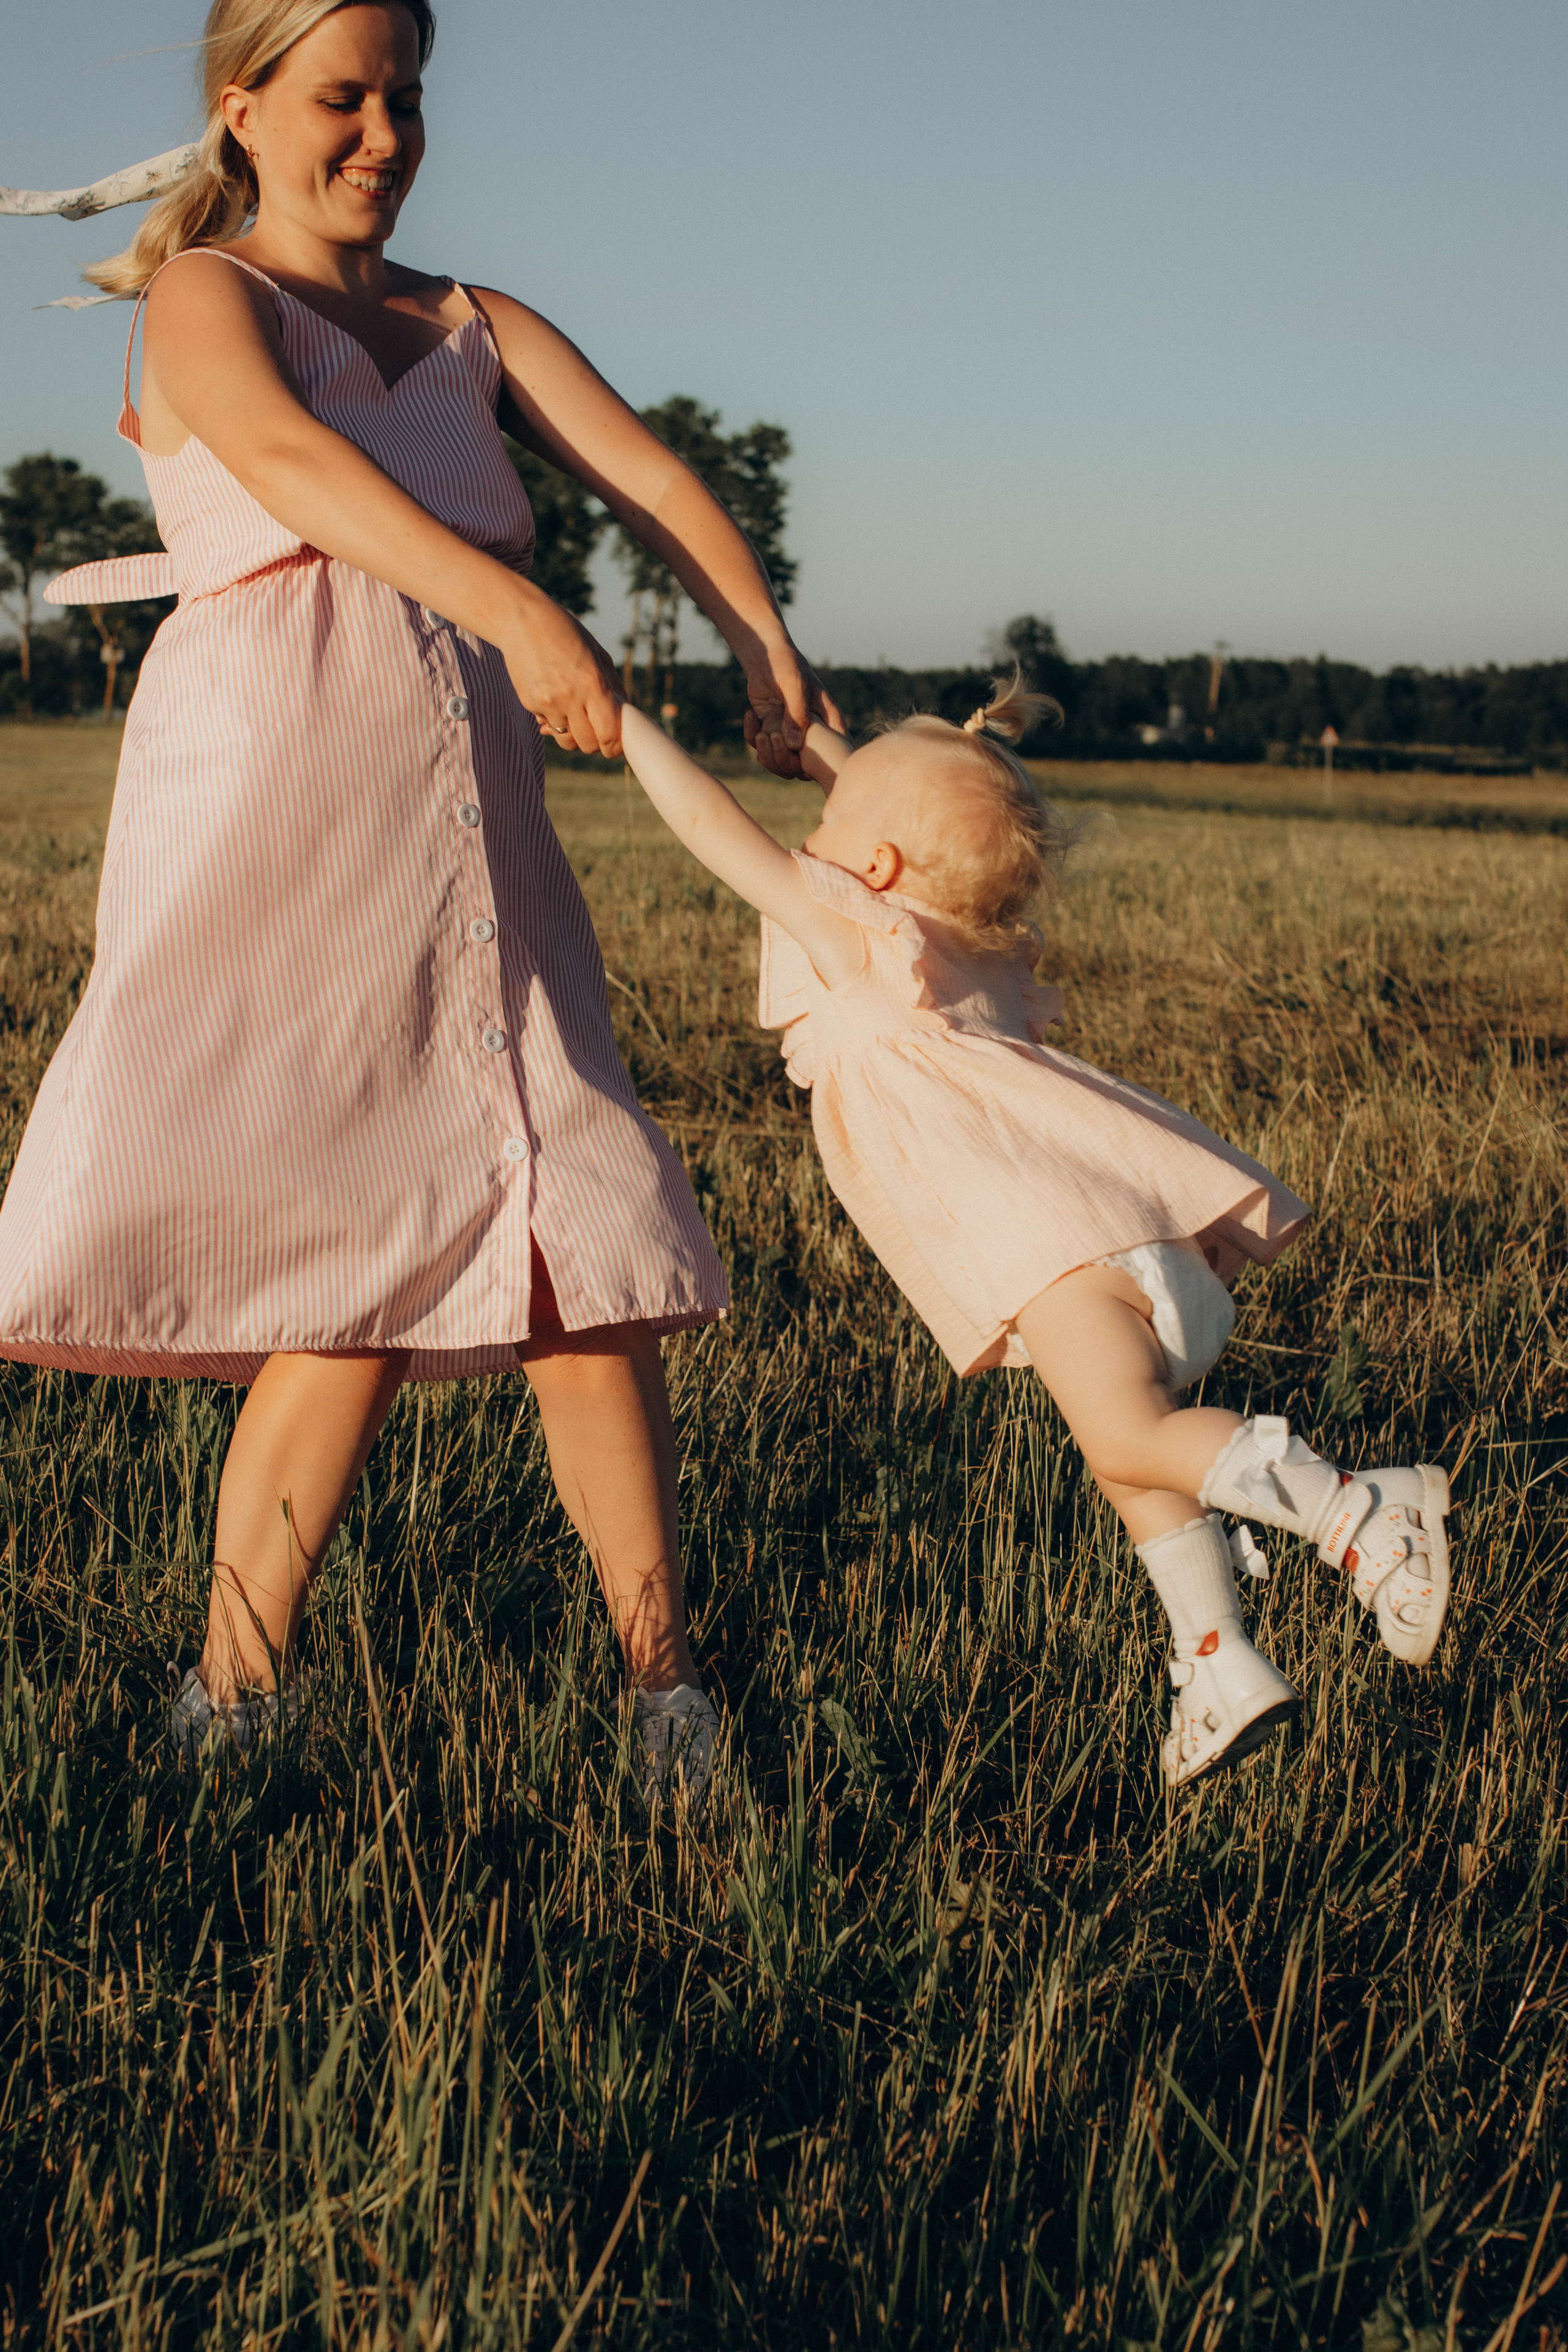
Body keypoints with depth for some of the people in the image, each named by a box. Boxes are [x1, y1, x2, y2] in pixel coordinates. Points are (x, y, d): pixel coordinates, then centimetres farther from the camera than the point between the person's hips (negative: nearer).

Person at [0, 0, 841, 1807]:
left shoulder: (479, 332, 21)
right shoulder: (202, 300, 6)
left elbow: (650, 481, 6)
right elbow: (293, 465, -15)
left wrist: (771, 663, -13)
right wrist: (520, 615, -30)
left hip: (465, 832, 4)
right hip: (264, 808, -4)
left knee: (573, 1236, -3)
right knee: (363, 1265, -13)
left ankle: (658, 1667, 5)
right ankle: (238, 1691, -1)